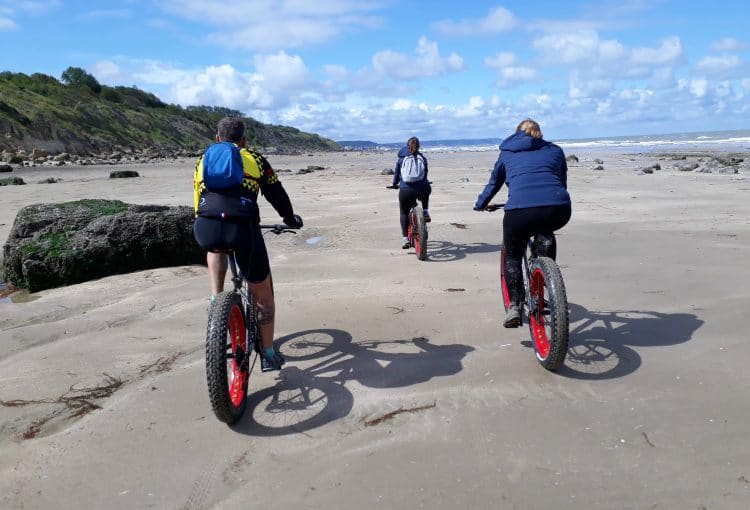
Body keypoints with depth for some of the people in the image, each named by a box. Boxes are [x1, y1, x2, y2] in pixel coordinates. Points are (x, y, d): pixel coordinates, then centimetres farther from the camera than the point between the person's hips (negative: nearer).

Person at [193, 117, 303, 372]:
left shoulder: (204, 159, 29)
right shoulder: (254, 158, 22)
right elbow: (276, 193, 26)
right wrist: (291, 219, 44)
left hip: (206, 230, 2)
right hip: (242, 228, -2)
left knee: (216, 247, 42)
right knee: (263, 294, 16)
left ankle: (216, 298, 28)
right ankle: (269, 354, 25)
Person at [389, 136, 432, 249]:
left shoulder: (402, 159, 11)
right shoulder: (422, 158, 13)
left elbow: (396, 174, 18)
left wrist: (394, 184, 37)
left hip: (405, 190, -1)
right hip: (421, 190, 1)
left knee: (404, 213, 17)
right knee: (427, 190, 37)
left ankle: (406, 239, 6)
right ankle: (425, 213, 22)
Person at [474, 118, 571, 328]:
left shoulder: (507, 153, 27)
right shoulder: (555, 150, 29)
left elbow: (494, 183, 35)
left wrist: (480, 205, 52)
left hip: (520, 211, -1)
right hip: (559, 210, 1)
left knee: (512, 256, 23)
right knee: (545, 232, 37)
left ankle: (514, 307, 13)